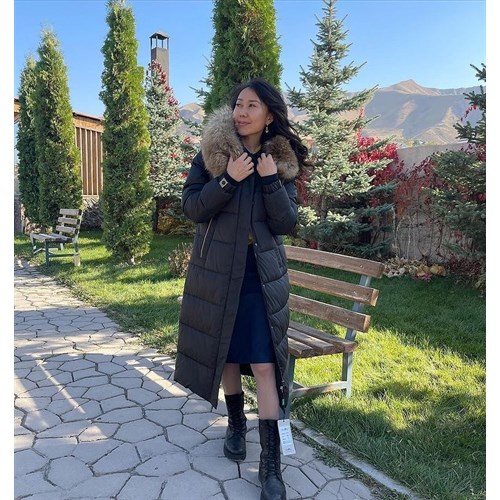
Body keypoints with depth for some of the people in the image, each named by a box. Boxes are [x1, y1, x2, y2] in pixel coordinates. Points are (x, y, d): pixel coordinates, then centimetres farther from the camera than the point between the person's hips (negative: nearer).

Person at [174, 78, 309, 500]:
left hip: (261, 275, 0)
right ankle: (236, 424, 39)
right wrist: (228, 178, -19)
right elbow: (191, 207, -8)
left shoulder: (282, 161, 1)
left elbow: (287, 223, -4)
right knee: (226, 354, 14)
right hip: (218, 271, 1)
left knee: (264, 363, -3)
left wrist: (271, 180, -16)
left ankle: (271, 461, 9)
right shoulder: (211, 153, -2)